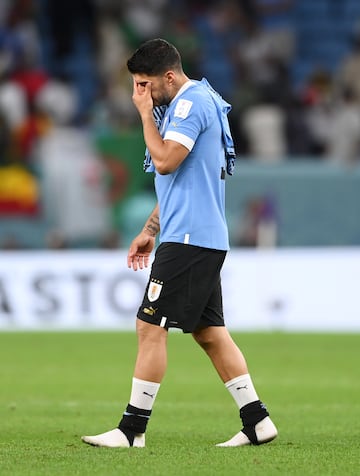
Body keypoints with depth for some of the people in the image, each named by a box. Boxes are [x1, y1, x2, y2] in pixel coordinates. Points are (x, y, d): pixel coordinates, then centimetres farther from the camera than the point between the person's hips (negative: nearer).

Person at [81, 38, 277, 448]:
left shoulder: (191, 103, -12)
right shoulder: (189, 103, 20)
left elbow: (165, 161, -23)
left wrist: (146, 114, -11)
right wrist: (150, 230, 26)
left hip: (189, 240, -10)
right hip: (204, 239, 10)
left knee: (150, 326, -8)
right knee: (209, 332, 10)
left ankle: (133, 429, -6)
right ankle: (256, 421, 10)